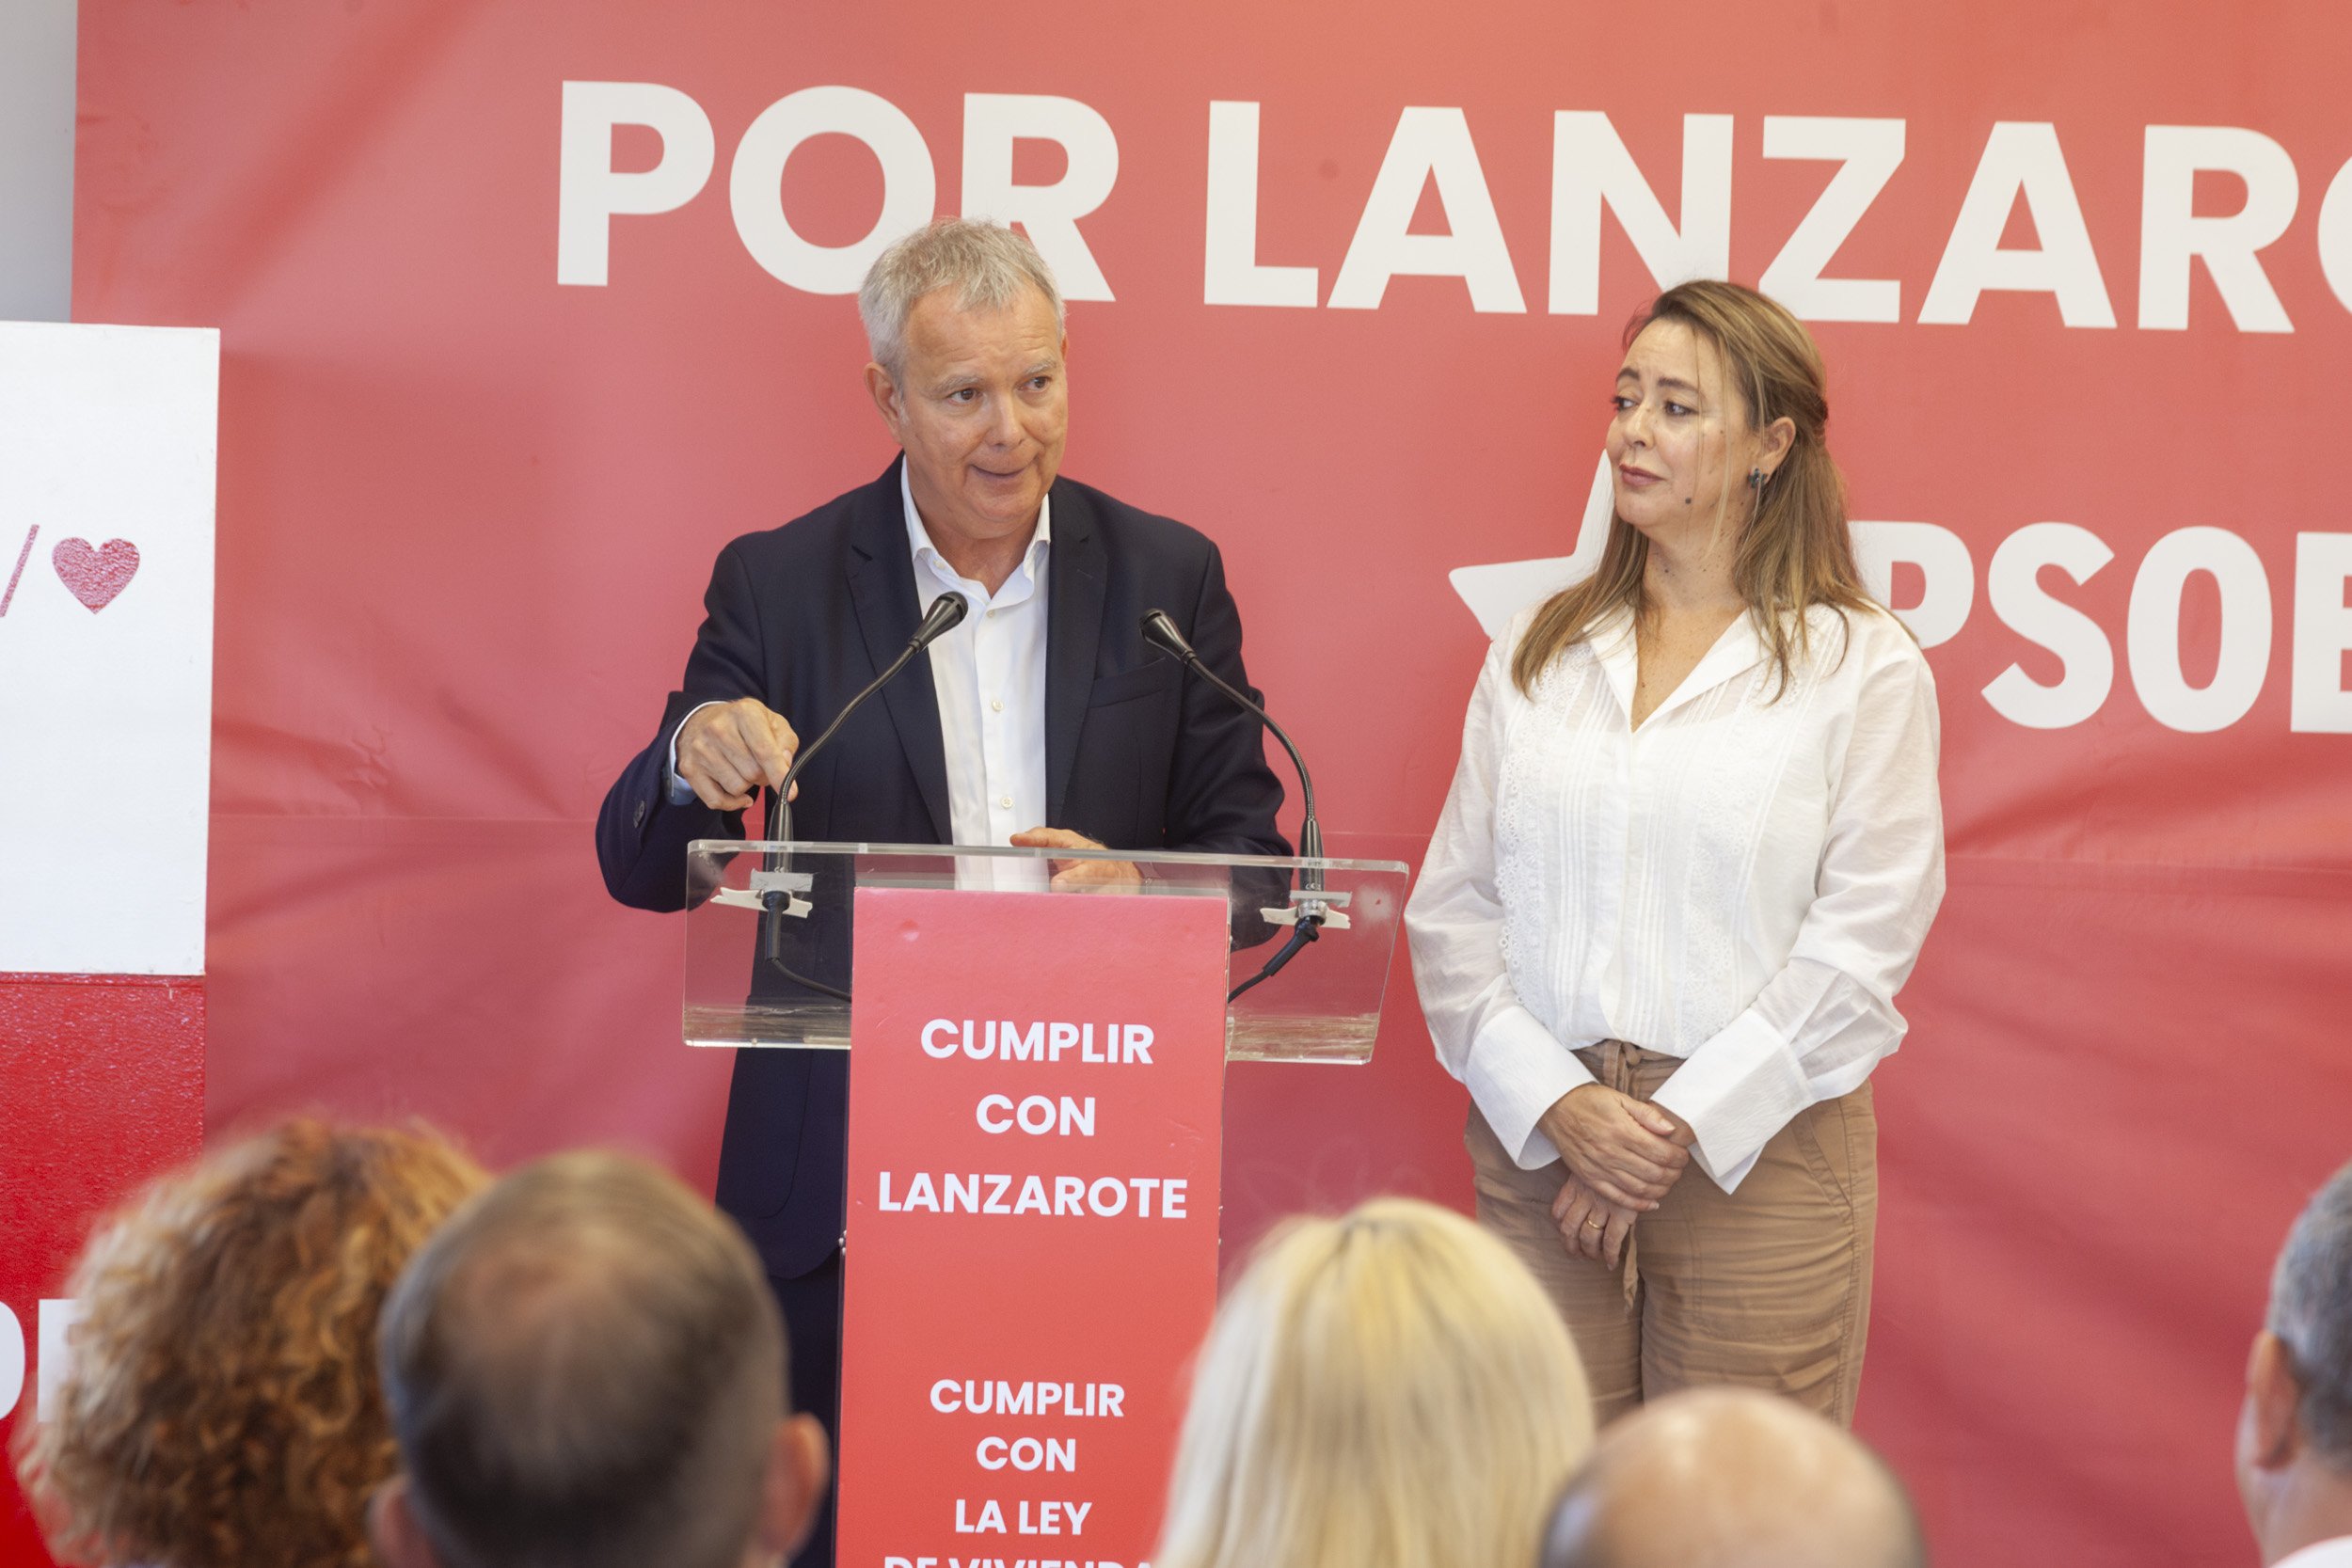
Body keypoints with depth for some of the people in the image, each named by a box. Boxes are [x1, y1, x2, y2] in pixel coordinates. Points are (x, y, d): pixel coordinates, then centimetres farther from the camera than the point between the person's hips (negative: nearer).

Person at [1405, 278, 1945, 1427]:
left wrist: (1681, 1125, -11)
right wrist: (1559, 1105, -7)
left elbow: (1860, 942, -5)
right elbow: (1452, 907, 8)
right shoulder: (1537, 654, 13)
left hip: (1758, 1152, -3)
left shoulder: (1862, 668, 1)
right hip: (1539, 1151, 3)